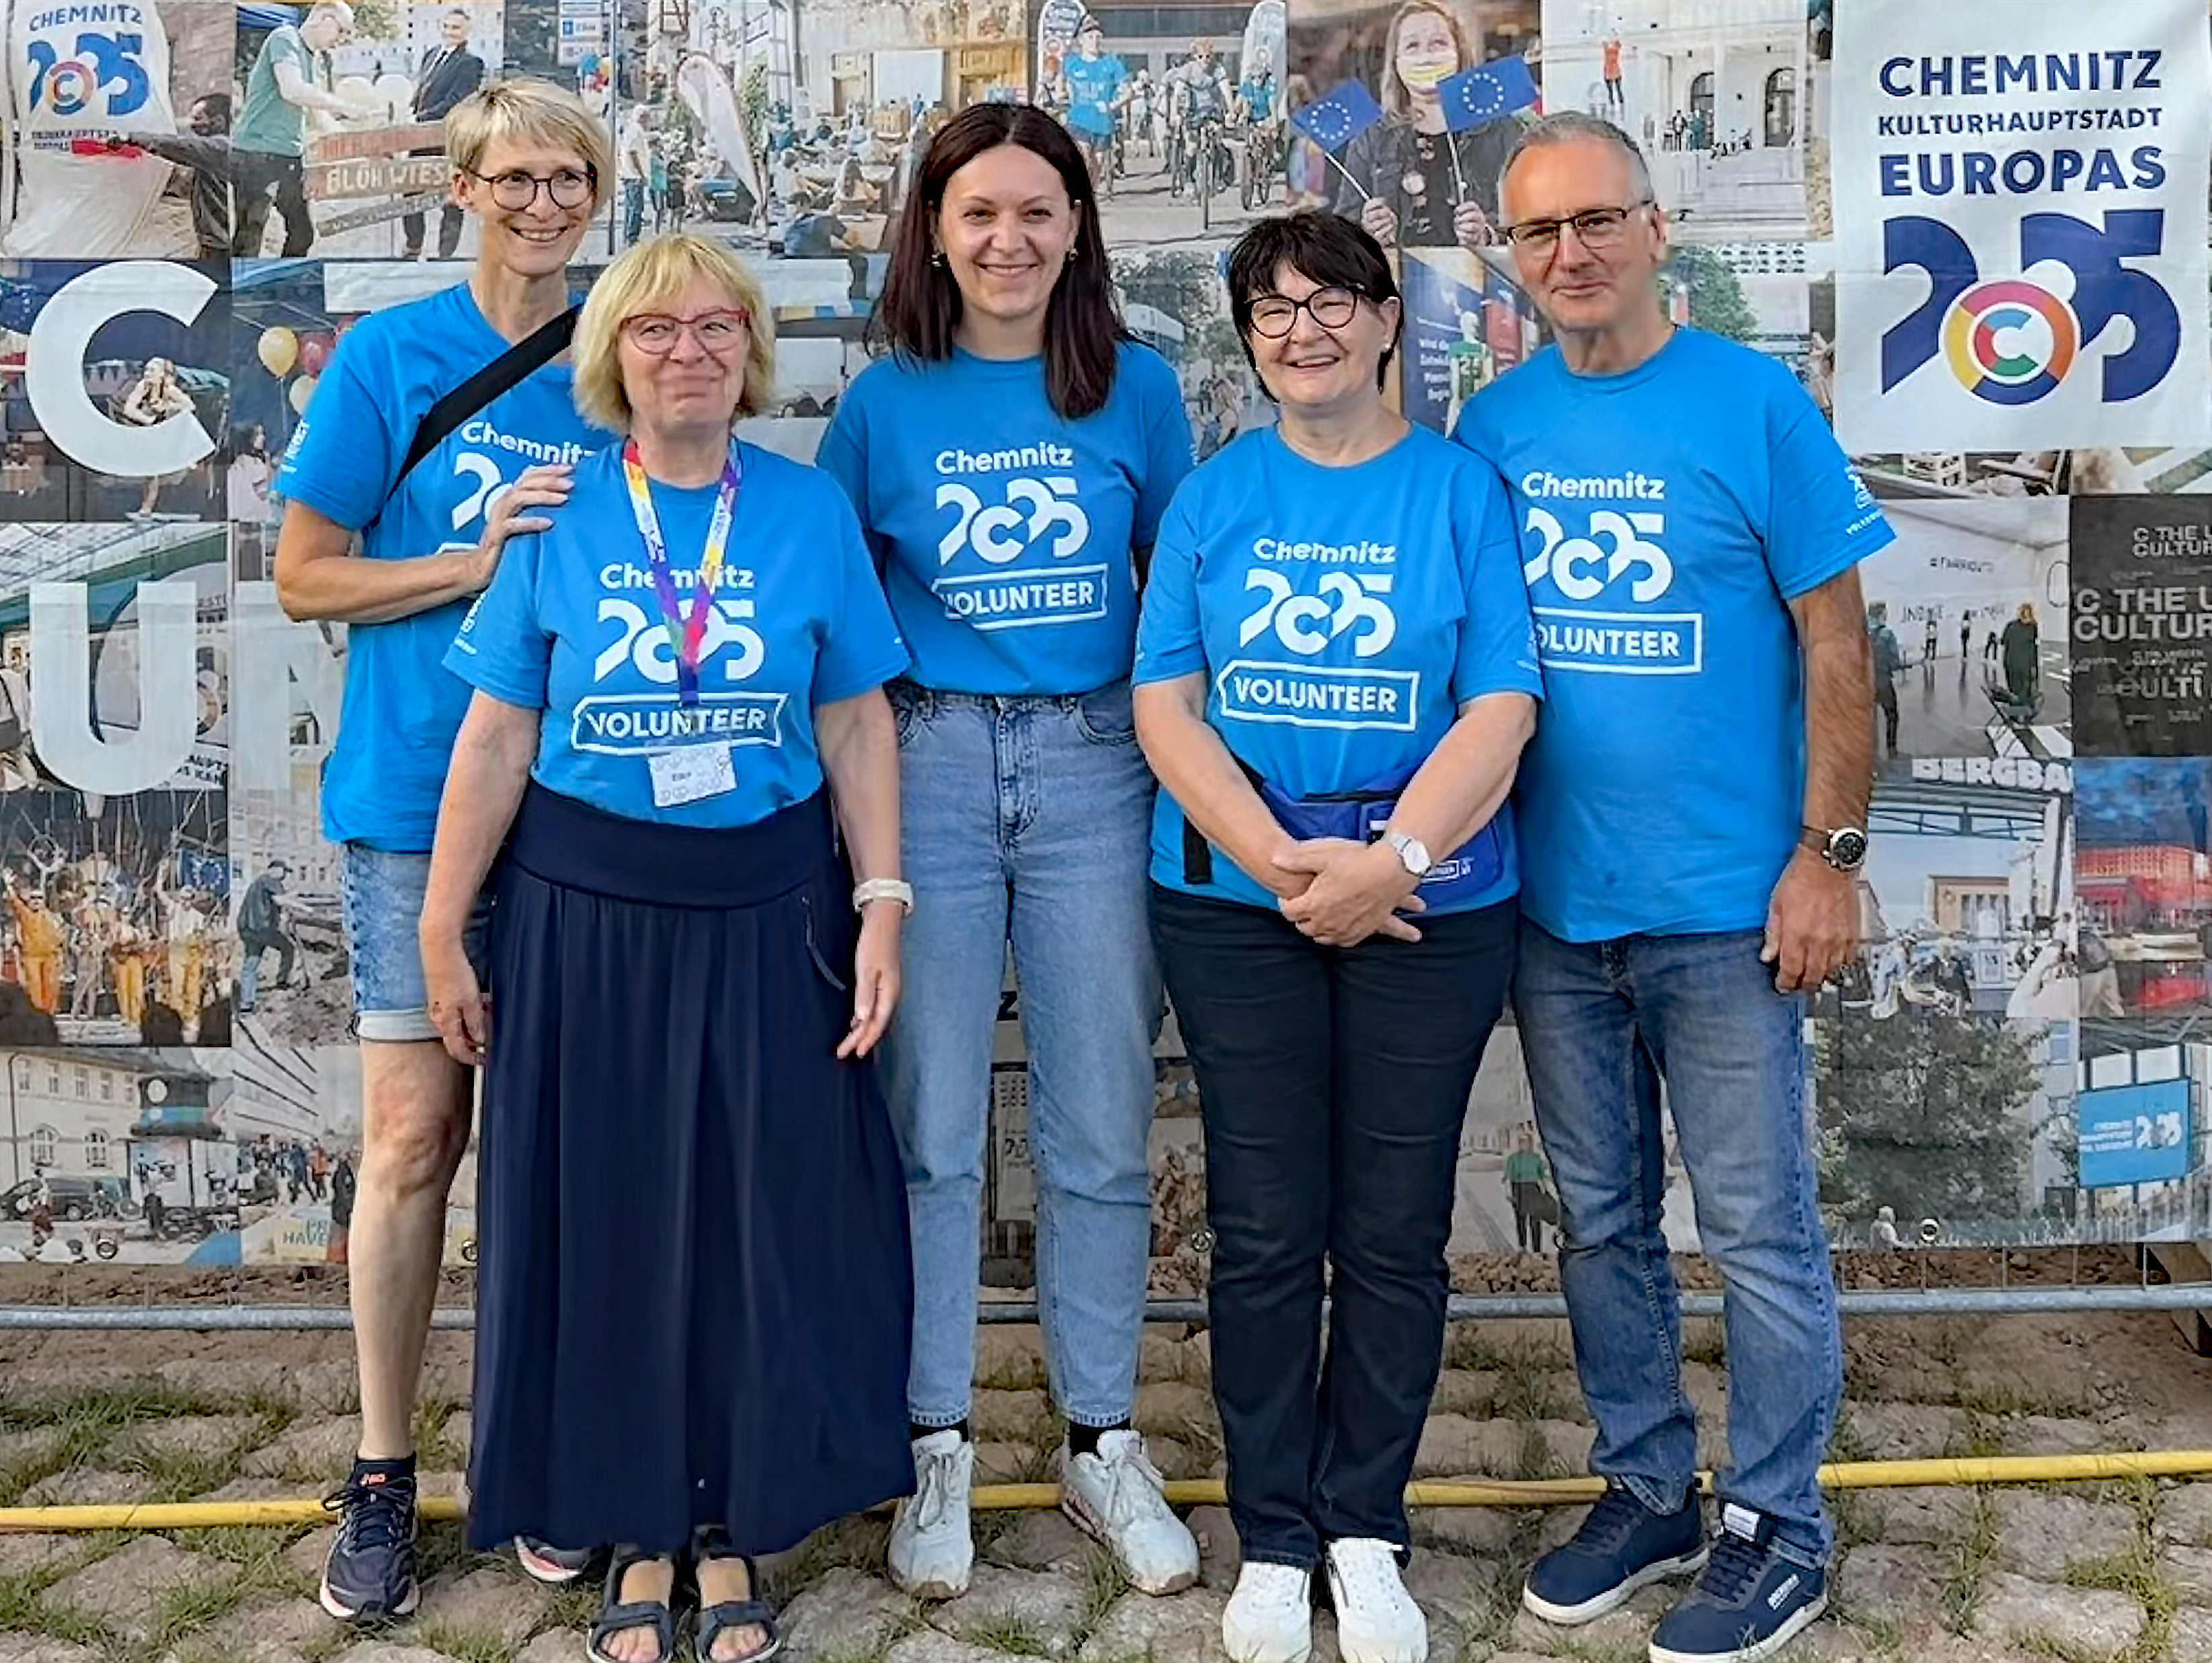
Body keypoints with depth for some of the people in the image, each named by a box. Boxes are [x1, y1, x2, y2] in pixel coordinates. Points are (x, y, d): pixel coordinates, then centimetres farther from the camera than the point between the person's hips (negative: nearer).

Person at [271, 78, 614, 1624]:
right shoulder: (389, 355, 1)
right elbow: (305, 576, 0)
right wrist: (481, 562, -12)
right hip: (419, 791, -1)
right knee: (413, 1138, 1)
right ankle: (384, 1476, 16)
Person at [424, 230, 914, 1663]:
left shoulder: (812, 513, 2)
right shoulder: (557, 518, 1)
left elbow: (857, 728, 3)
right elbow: (496, 739, 1)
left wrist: (882, 903, -4)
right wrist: (443, 930, 1)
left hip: (767, 915, 1)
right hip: (586, 913, 0)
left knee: (767, 1217, 6)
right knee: (607, 1223, 7)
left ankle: (732, 1528, 26)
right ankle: (637, 1534, 26)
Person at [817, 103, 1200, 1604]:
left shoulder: (1138, 388, 5)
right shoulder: (884, 404, 4)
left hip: (1096, 765, 1)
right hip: (927, 764, 0)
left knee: (1101, 1129, 6)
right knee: (930, 1126, 5)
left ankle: (1105, 1442, 23)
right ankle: (938, 1449, 21)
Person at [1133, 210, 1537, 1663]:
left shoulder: (1462, 491, 2)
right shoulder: (1212, 498, 7)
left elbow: (1501, 708, -6)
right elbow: (1166, 702, -1)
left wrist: (1390, 859, -18)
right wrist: (1281, 859, -14)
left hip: (1432, 900, -1)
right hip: (1235, 901, 1)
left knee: (1395, 1234, 7)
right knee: (1265, 1232, 6)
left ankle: (1366, 1532, 24)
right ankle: (1273, 1540, 22)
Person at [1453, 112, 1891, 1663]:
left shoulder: (1756, 405, -6)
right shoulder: (1495, 425, 5)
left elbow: (1835, 645, -5)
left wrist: (1827, 854, -10)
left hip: (1722, 905, -4)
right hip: (1552, 902, 4)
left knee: (1759, 1227, 5)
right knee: (1602, 1219, 15)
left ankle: (1779, 1534, 23)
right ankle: (1646, 1493, 33)